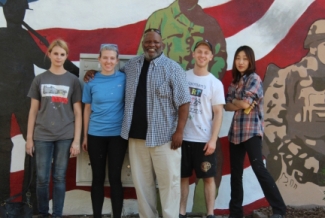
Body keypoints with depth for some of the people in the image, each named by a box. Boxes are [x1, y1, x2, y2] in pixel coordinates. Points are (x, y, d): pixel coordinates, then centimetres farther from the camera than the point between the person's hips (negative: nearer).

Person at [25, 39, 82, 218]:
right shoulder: (40, 79, 6)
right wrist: (29, 138, 3)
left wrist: (76, 140, -3)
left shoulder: (73, 81, 3)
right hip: (42, 136, 1)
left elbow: (77, 113, 2)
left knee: (59, 178, 5)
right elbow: (33, 111, 7)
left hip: (65, 136, -1)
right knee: (42, 178, 3)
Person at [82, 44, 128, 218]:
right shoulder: (91, 81, 1)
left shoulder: (124, 78, -1)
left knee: (115, 177, 4)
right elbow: (87, 109, 6)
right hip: (96, 135, 1)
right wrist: (85, 136, 7)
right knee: (98, 177, 9)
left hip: (118, 135, -1)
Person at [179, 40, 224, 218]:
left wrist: (213, 139, -12)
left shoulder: (215, 83, -1)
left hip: (204, 139, -2)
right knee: (183, 176, 9)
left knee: (208, 177, 5)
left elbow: (218, 113, -4)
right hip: (182, 137, 2)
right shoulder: (182, 77, 6)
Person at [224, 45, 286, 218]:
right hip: (235, 131, 7)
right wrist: (239, 104, -10)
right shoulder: (235, 82, 15)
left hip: (251, 131, -7)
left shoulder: (254, 78, -6)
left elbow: (245, 103, -16)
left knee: (259, 168, -11)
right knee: (235, 172, 9)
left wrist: (233, 101, 2)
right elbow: (227, 106, 7)